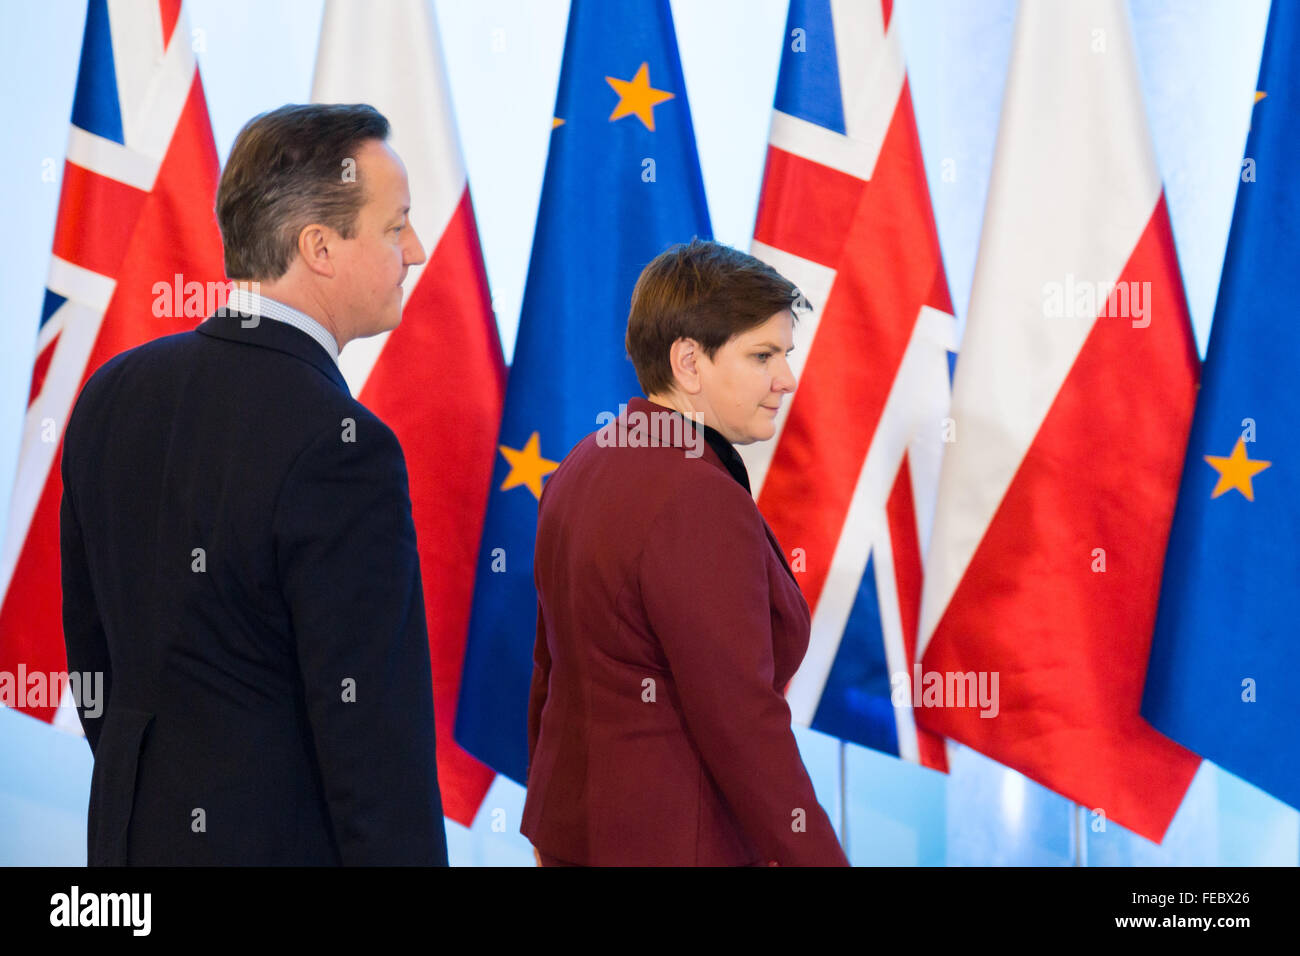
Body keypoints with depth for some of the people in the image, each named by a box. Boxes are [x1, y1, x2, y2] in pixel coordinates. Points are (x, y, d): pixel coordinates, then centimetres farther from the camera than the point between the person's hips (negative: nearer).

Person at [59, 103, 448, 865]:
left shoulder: (113, 394, 2)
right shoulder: (341, 449, -21)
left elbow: (93, 650, 12)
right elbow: (372, 737, -21)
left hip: (132, 827, 7)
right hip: (286, 836, -7)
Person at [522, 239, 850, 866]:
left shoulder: (583, 467, 7)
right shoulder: (701, 505, -21)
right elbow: (742, 719, -23)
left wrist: (549, 823, 23)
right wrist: (816, 859, -17)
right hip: (676, 842, -9)